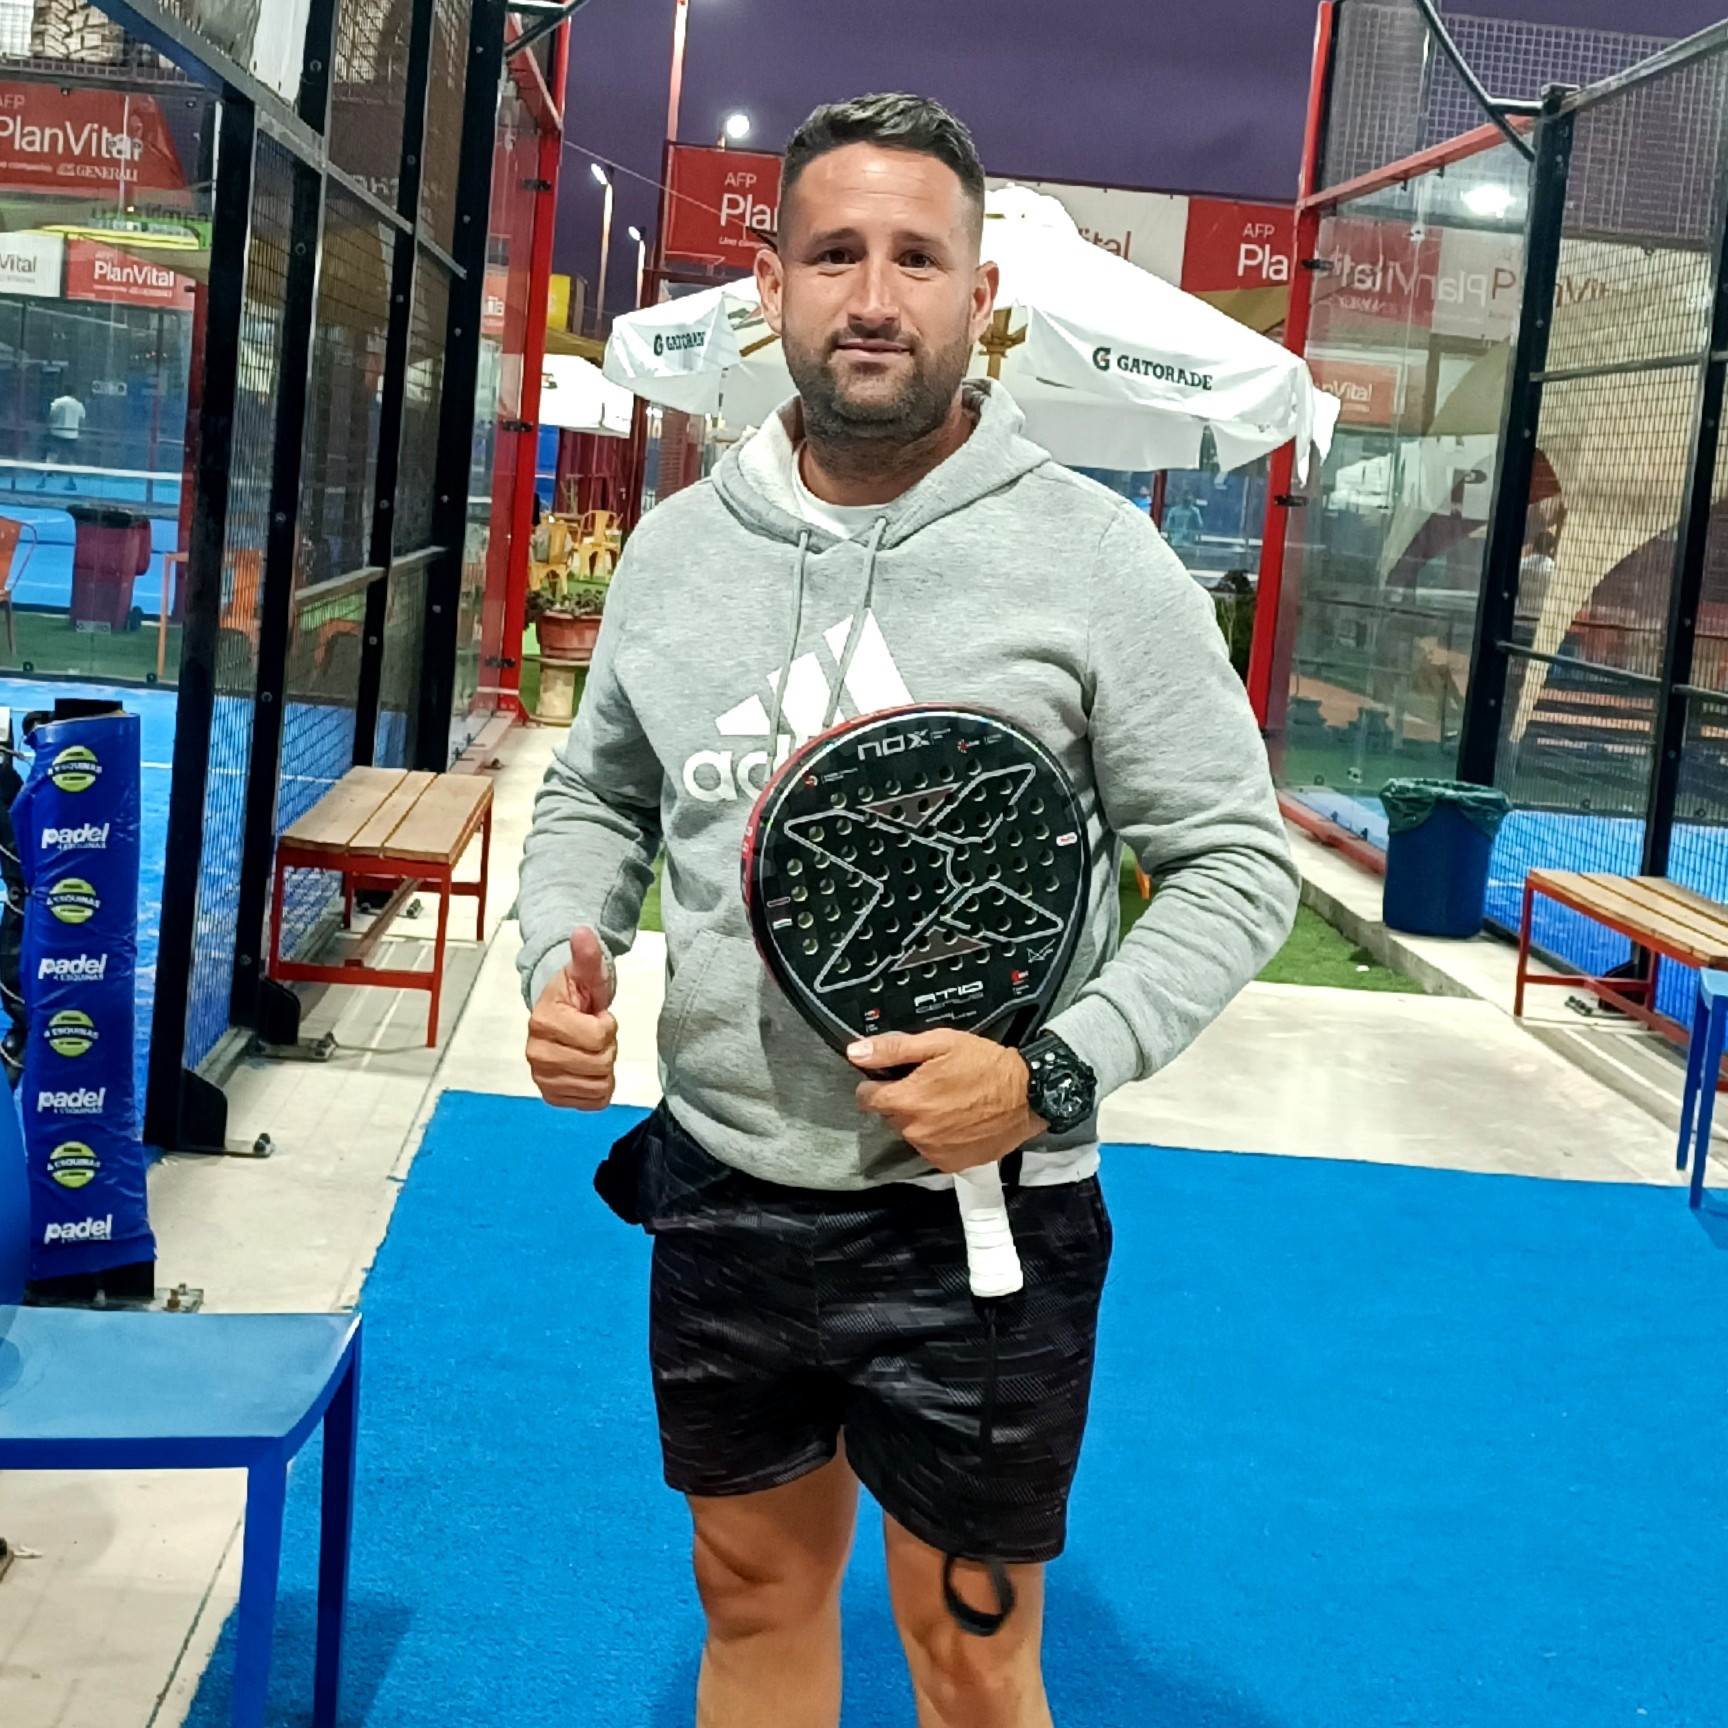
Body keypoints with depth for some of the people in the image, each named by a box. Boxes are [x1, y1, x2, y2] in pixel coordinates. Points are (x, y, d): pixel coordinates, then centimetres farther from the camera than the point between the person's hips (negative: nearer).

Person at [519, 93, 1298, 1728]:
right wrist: (563, 958, -4)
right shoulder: (675, 544, 3)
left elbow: (1235, 865, -8)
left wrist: (1054, 1072, -21)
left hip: (976, 1225, -4)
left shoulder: (1097, 559, -11)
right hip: (720, 1194, 4)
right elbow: (596, 793, 16)